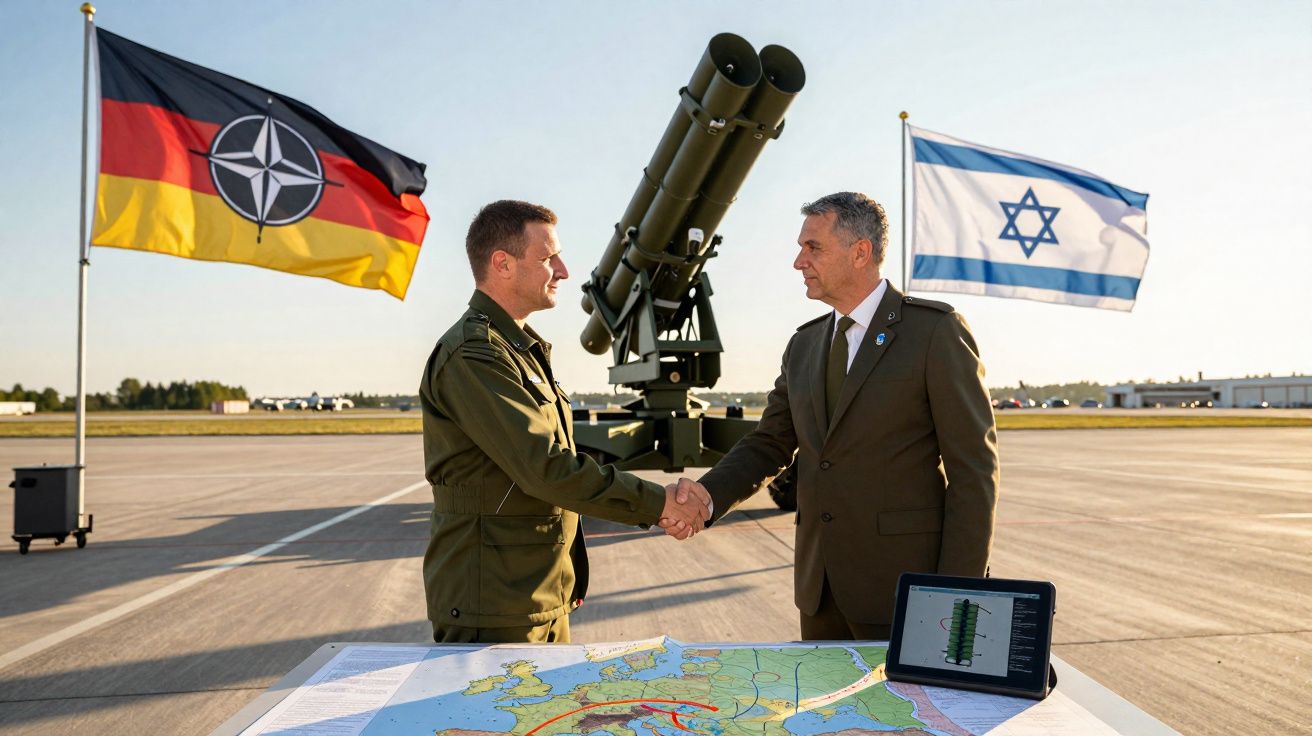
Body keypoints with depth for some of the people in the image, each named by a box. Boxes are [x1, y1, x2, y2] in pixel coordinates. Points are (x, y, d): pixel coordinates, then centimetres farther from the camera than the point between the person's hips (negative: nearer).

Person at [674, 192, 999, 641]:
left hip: (903, 587, -6)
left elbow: (974, 468, -11)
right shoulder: (803, 346, 10)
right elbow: (769, 445, 11)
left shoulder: (936, 331, -9)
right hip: (820, 587, 6)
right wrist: (706, 496, -9)